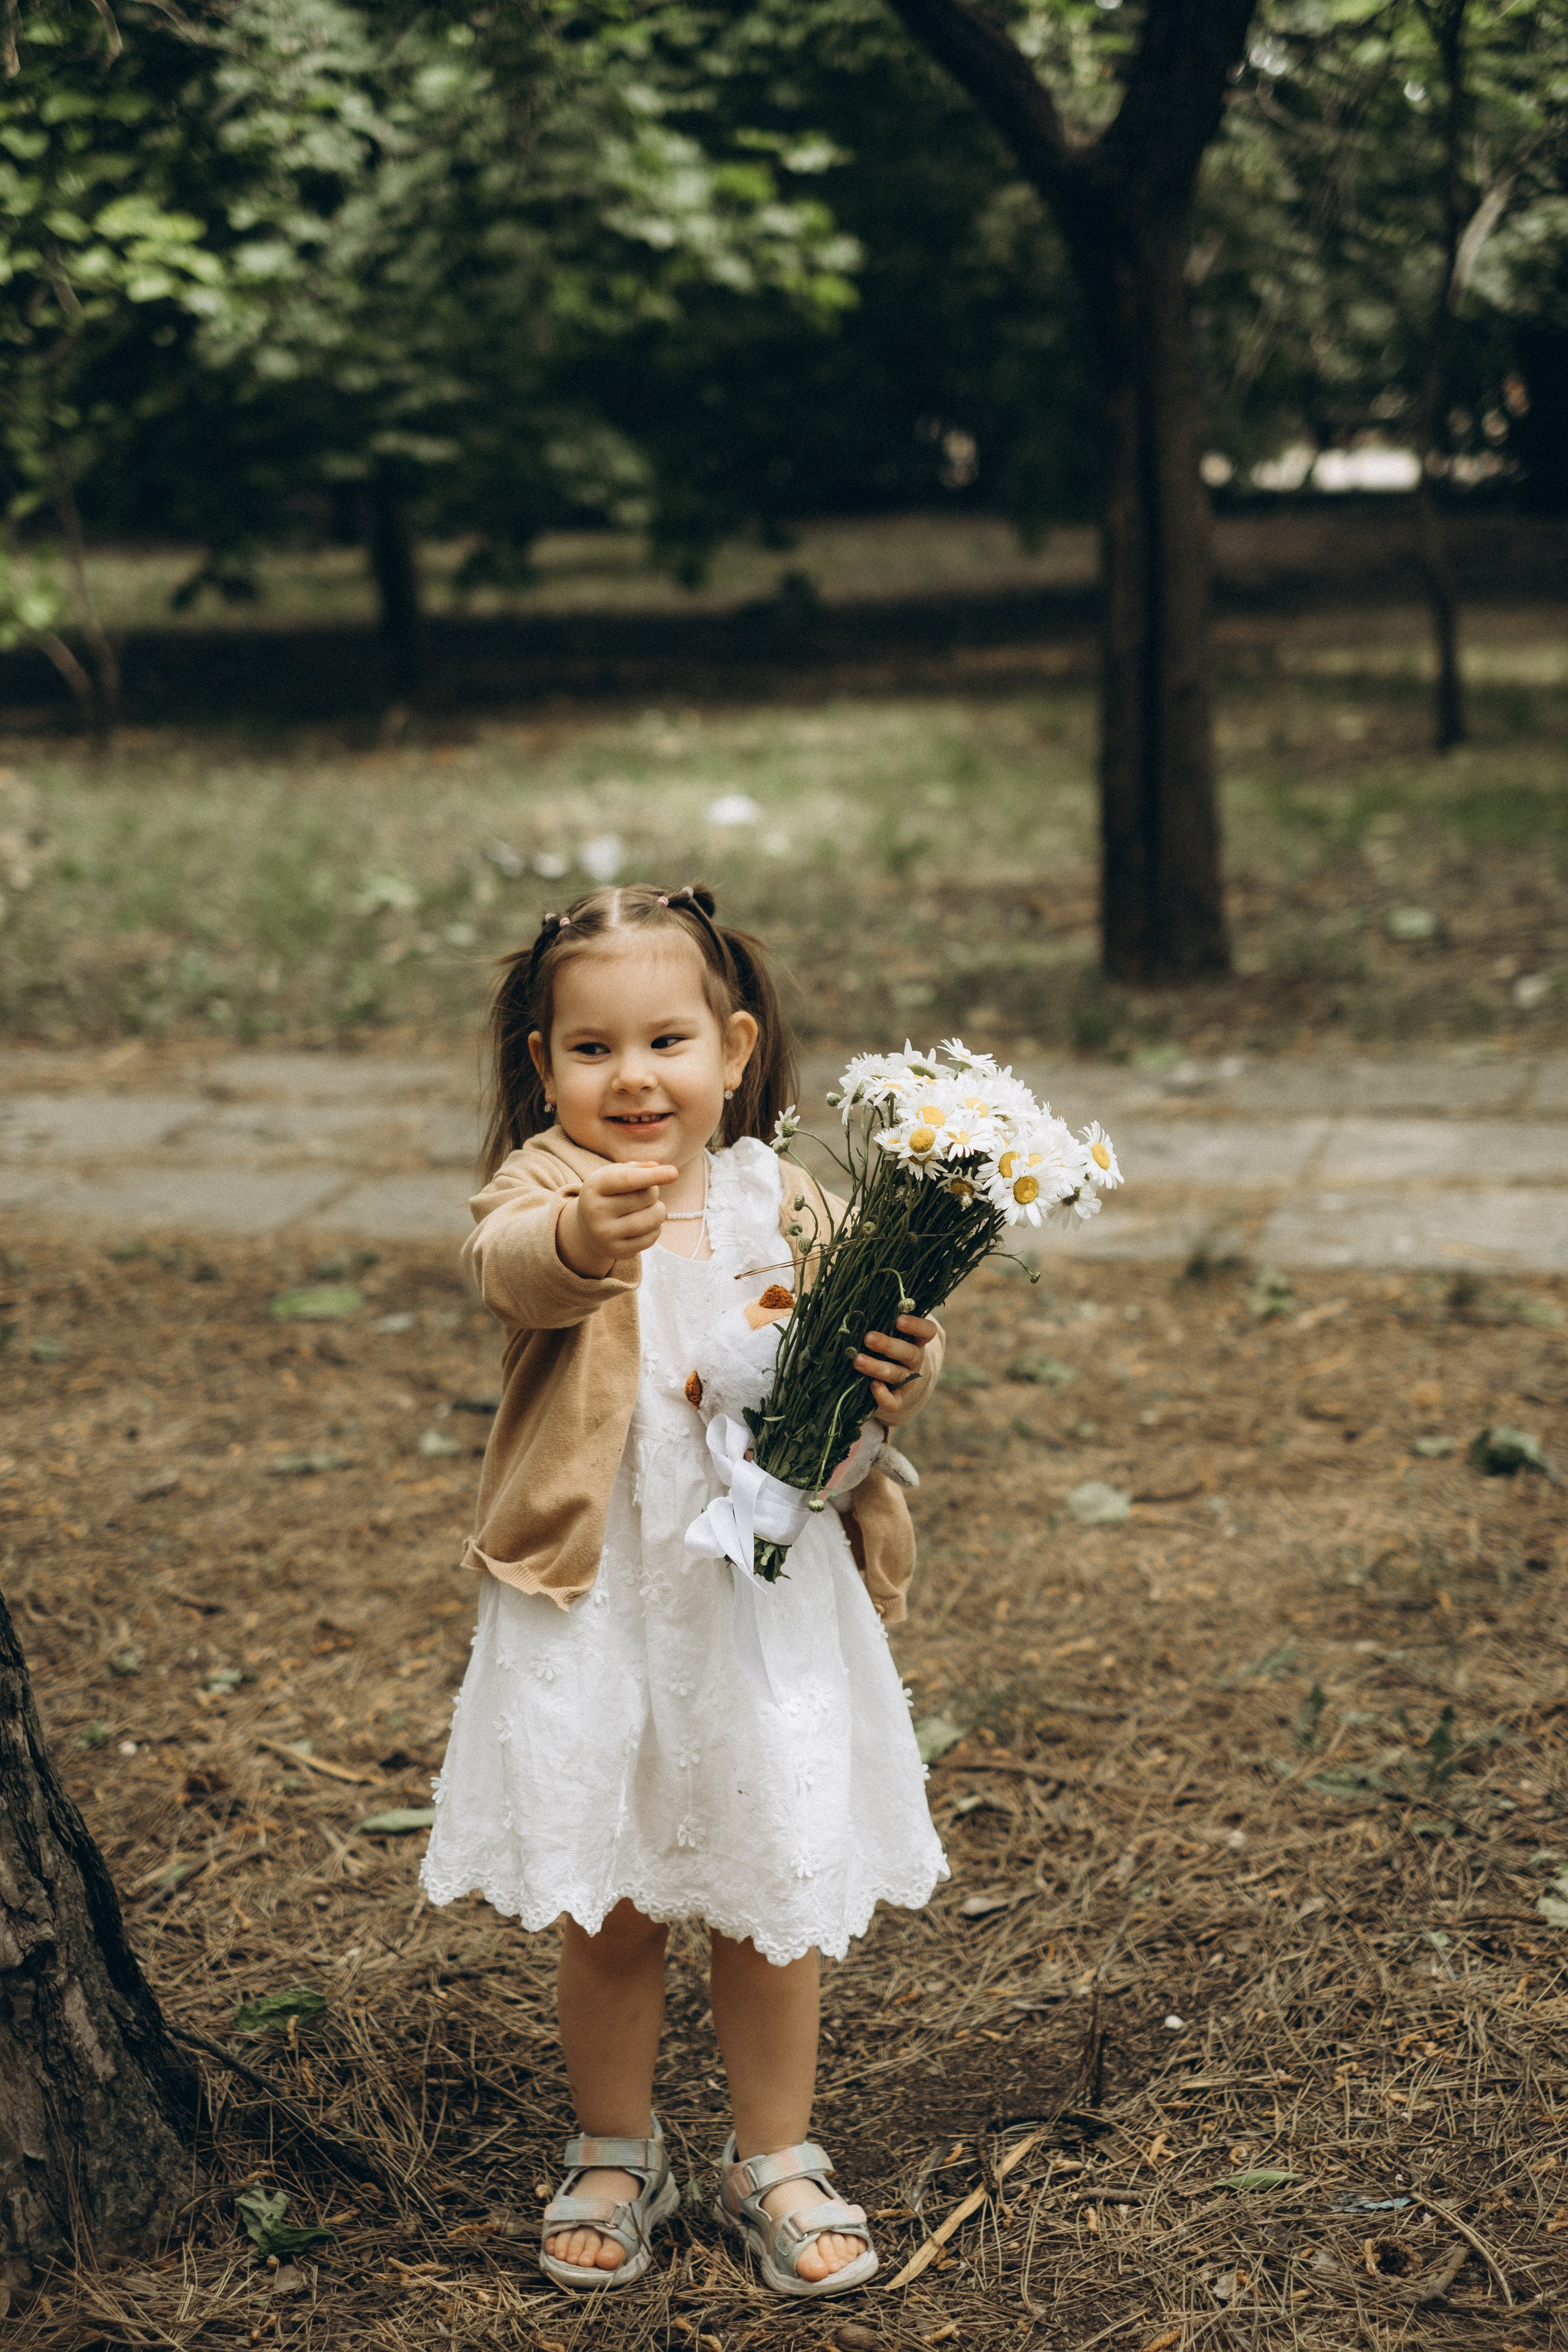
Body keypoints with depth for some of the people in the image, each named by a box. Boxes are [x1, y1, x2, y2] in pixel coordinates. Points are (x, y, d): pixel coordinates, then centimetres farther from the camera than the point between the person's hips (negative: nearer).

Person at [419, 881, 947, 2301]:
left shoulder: (787, 1205, 2)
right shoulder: (543, 1187, -8)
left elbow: (872, 1354, 8)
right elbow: (510, 1264, -32)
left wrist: (903, 1374, -17)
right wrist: (581, 1237, -56)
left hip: (767, 1601, 2)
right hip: (593, 1611, -2)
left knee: (769, 1901, 11)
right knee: (607, 1911, 10)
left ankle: (775, 2161, 32)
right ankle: (615, 2159, 33)